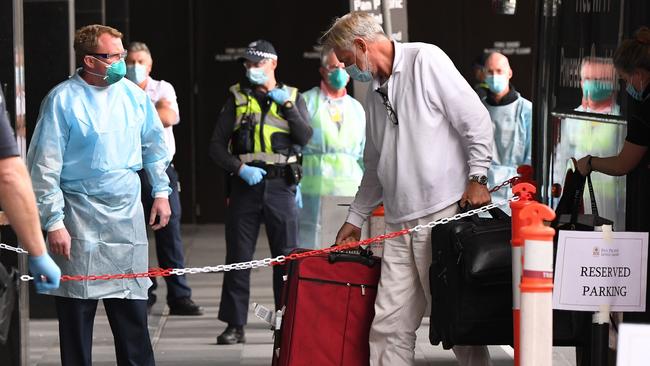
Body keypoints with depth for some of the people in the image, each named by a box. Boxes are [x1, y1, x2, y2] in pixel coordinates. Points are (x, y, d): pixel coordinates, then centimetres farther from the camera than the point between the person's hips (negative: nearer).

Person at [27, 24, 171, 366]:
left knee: (132, 306, 8)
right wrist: (53, 222, -14)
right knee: (77, 310, 1)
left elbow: (154, 144, 19)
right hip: (79, 220, -4)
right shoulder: (62, 100, -10)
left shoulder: (133, 93, 5)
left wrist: (161, 192, 17)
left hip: (127, 213, 4)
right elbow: (44, 167, -11)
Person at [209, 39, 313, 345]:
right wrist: (240, 168, -11)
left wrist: (287, 105, -11)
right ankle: (235, 325, 6)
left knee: (287, 256, 1)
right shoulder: (237, 98, 9)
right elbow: (216, 146, 3)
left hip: (281, 185, 0)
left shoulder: (293, 97, 10)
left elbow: (305, 138, -5)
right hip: (245, 184, 0)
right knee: (238, 256, 1)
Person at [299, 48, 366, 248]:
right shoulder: (306, 102, 5)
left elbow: (364, 155, 21)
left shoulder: (356, 108, 18)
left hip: (350, 191, 4)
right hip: (314, 191, -3)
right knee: (311, 244, -6)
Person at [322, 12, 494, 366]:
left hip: (445, 211, -7)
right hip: (400, 222, 7)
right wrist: (355, 218, 31)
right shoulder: (375, 93, 22)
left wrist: (477, 177, -13)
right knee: (389, 325, 1)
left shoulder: (426, 60, -3)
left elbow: (476, 119, -8)